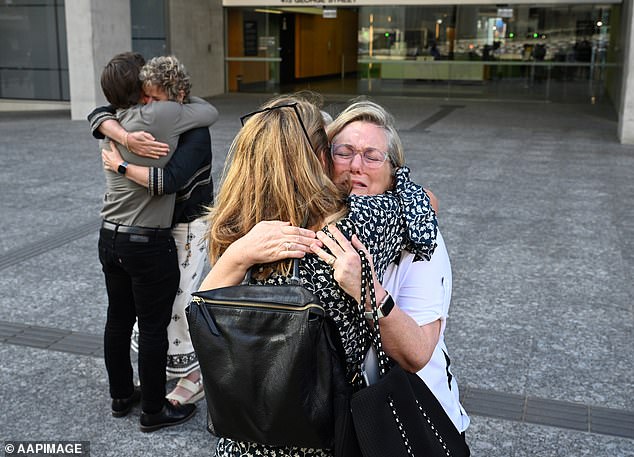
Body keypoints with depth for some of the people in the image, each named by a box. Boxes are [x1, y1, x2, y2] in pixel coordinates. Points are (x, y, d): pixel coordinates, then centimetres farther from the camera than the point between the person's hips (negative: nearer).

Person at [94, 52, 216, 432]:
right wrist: (184, 96, 11)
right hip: (149, 244, -8)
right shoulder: (159, 116, -18)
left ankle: (121, 396, 35)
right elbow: (210, 112, -6)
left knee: (119, 320, 18)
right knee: (153, 327, 5)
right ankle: (154, 410, 19)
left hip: (110, 237, 8)